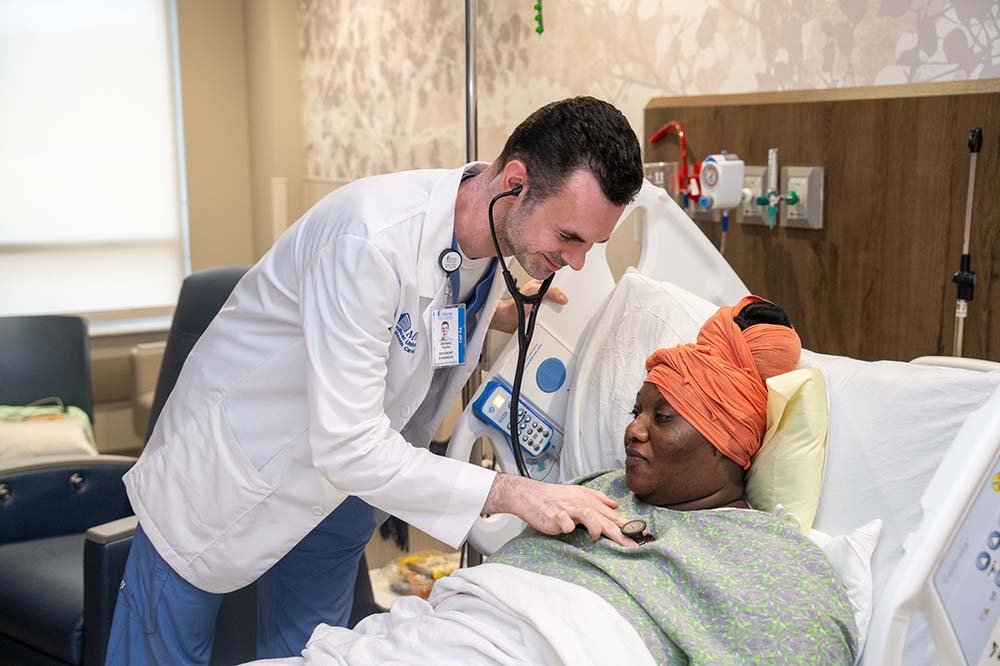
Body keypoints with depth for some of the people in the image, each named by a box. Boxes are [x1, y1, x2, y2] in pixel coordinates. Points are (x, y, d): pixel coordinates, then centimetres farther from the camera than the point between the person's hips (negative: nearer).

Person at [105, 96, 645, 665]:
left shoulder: (500, 233, -12)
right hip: (236, 463, -6)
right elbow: (346, 446, -38)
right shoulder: (373, 235, -37)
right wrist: (510, 494, -38)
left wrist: (502, 315, -7)